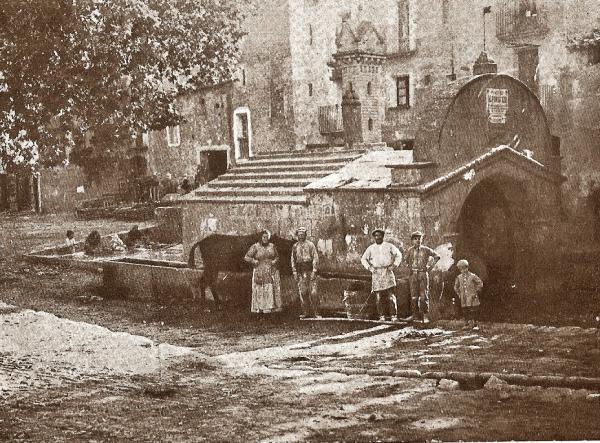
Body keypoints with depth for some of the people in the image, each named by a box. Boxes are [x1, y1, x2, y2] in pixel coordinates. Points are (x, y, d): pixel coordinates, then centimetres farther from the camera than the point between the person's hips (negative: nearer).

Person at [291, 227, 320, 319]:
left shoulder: (310, 245, 0)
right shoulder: (295, 246, 11)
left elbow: (315, 258, -4)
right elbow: (293, 260, 14)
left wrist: (314, 271, -11)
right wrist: (294, 272, 6)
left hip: (310, 270, -3)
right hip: (300, 272, 3)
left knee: (313, 292, -7)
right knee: (302, 293, 3)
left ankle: (316, 312, -2)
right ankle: (305, 312, 10)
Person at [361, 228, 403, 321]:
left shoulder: (389, 246, 8)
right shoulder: (371, 248, 11)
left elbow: (399, 255, 13)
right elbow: (363, 259, 18)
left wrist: (394, 265, 1)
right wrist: (369, 267, 4)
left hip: (388, 272, -1)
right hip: (376, 273, 1)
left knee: (391, 295, -9)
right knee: (379, 296, -2)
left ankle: (394, 315, -7)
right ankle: (381, 316, 5)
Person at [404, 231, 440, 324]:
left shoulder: (426, 250, 1)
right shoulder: (410, 250, 8)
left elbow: (437, 256, 7)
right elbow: (407, 260, 27)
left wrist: (430, 266, 2)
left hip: (423, 274, -3)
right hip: (413, 275, 3)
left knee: (424, 295, -5)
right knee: (414, 296, 4)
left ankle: (425, 315, -1)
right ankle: (415, 314, 11)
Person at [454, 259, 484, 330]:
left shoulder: (472, 276, -5)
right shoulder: (459, 277, 6)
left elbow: (480, 284, 0)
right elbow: (456, 287, 22)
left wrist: (476, 292, -3)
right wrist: (459, 294, 13)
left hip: (472, 298, -4)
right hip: (464, 299, 4)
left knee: (473, 311, -5)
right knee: (465, 311, 2)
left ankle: (475, 325, 1)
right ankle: (468, 323, 13)